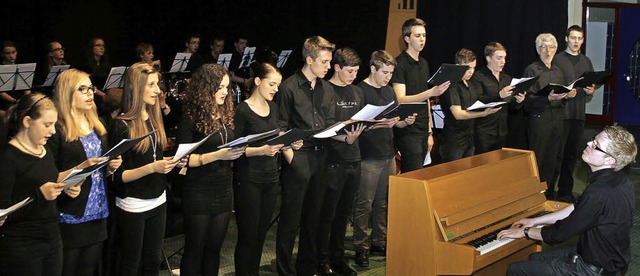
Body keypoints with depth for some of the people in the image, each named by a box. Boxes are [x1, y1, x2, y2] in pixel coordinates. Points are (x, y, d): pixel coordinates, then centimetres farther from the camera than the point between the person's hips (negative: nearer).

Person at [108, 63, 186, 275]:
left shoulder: (155, 119, 8)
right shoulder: (121, 126, -14)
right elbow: (117, 176, -15)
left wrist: (172, 163, -1)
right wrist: (152, 168, -25)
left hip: (158, 201, 6)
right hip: (132, 207, -6)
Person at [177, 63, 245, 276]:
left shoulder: (226, 115, 7)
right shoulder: (191, 118, -11)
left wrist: (237, 151, -5)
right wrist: (218, 155, -23)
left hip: (224, 192, 6)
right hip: (198, 194, -6)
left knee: (214, 248, 14)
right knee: (195, 249, 6)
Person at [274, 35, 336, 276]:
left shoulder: (326, 89, 12)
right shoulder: (289, 87, -7)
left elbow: (330, 124, 13)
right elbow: (281, 127, -7)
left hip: (320, 157, 6)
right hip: (298, 159, -6)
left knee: (313, 216, 14)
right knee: (290, 218, 0)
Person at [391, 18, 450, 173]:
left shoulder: (424, 63, 16)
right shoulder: (400, 63, -10)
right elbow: (400, 100, -19)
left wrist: (429, 132, 18)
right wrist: (431, 92, -30)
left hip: (422, 130, 8)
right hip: (407, 131, -8)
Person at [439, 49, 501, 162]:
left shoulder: (468, 84, 15)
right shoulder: (451, 86, -14)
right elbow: (458, 114, -21)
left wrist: (489, 107, 9)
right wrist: (483, 113, -27)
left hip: (469, 140, 9)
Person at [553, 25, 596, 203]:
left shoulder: (586, 62, 15)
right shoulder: (557, 59, -1)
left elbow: (593, 85, 20)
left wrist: (591, 90, -2)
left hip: (578, 114, 5)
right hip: (560, 113, -5)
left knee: (571, 154, 10)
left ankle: (565, 191, 19)